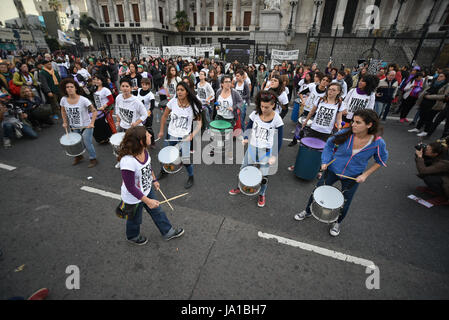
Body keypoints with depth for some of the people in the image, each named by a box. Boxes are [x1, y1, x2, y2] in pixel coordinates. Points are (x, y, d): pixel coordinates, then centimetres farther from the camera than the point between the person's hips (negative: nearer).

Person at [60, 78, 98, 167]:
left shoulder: (83, 100, -19)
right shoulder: (63, 100, -5)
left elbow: (94, 111, -16)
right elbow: (63, 111, 13)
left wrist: (92, 123, -24)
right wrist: (65, 122, 6)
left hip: (86, 126, -5)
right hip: (74, 127, 5)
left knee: (87, 142, -5)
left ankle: (93, 159, 17)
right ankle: (78, 156, 42)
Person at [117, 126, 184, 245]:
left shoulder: (143, 150, -15)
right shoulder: (128, 162, -40)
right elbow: (130, 187, -31)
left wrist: (154, 180, 16)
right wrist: (147, 201, -25)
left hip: (147, 190, 7)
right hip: (134, 198, -7)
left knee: (157, 212, 23)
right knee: (135, 219, 23)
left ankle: (167, 232, 47)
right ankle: (133, 237, 55)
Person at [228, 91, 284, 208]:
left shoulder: (277, 119, -15)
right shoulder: (255, 114, -8)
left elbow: (279, 140, -8)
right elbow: (249, 127, 7)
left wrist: (274, 156, -11)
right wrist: (245, 138, -12)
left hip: (266, 151, -3)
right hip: (252, 147, 3)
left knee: (264, 175, 5)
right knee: (244, 169, 15)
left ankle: (261, 195, 33)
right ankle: (240, 187, 43)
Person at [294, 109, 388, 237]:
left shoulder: (378, 143, -21)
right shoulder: (345, 133, -20)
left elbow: (381, 161, -2)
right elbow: (330, 143, -2)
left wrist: (365, 174, -12)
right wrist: (325, 161, -11)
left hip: (352, 177, 0)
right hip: (332, 170, 1)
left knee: (345, 203, 15)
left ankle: (338, 222, 47)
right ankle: (308, 212, 39)